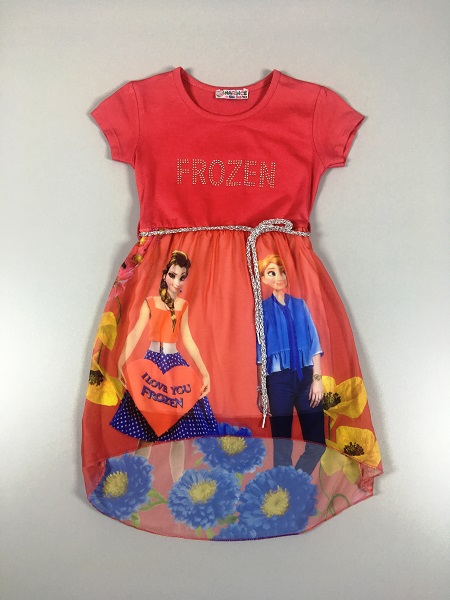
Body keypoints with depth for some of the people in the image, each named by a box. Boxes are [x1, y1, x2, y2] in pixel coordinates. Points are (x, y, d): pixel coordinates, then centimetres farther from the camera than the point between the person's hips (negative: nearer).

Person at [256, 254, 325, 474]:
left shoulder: (299, 304, 10)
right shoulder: (263, 308, 4)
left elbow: (313, 343, 8)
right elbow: (259, 352, 2)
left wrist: (317, 378, -2)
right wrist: (261, 390, -1)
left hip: (306, 376, 3)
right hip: (278, 379, -2)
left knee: (317, 443, 2)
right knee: (282, 446, 4)